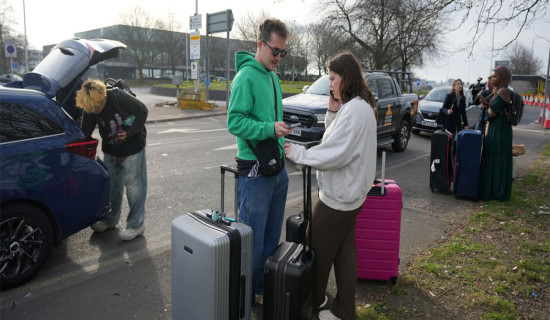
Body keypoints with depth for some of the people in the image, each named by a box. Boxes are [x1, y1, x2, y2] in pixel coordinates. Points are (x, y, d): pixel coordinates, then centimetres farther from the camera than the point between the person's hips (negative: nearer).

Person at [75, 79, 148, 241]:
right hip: (110, 151, 5)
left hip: (132, 148, -5)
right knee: (111, 184, 12)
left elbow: (142, 111, -14)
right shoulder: (90, 111, -8)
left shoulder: (119, 97, -24)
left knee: (133, 184, -4)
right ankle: (110, 218, 30)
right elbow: (85, 134, 2)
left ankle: (136, 224, 5)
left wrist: (129, 132, -17)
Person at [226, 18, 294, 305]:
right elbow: (235, 122, -19)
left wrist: (282, 145, 15)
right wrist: (270, 129, -28)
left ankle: (262, 289, 33)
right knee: (252, 240, 2)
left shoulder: (273, 76, 14)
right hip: (255, 171, -9)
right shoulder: (246, 77, -13)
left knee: (271, 238, 17)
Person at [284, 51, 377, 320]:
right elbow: (336, 139, 14)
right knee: (343, 252, 17)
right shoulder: (359, 106, 11)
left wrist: (298, 153, -15)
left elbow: (336, 154, -25)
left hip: (339, 197, -10)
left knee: (319, 249, 8)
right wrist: (332, 110, 2)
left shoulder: (355, 110, -22)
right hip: (349, 193, 10)